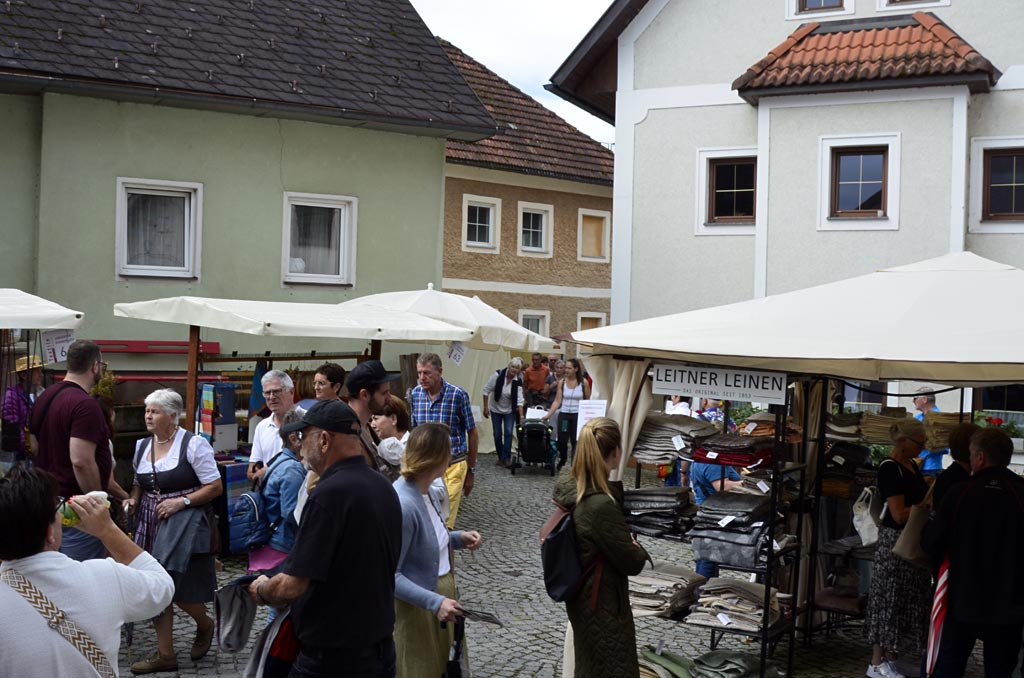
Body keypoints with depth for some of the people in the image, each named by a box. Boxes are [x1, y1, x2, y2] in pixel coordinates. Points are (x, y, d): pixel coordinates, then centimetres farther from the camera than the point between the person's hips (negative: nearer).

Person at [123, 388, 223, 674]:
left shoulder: (193, 444, -9)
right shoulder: (142, 446, 10)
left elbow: (215, 487, -9)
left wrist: (182, 501, -17)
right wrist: (133, 500, 3)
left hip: (184, 521, -6)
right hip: (151, 523, 6)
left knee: (179, 587, -11)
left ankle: (204, 625, 22)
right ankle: (165, 654, 15)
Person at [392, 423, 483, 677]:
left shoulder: (429, 491, -1)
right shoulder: (402, 505, -29)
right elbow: (391, 574, -26)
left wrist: (458, 538, 0)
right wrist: (435, 601, -31)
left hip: (442, 589, 9)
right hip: (419, 607, -9)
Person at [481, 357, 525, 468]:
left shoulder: (518, 381, -16)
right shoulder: (498, 375, -20)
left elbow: (519, 400, -17)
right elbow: (486, 390, -12)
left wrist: (521, 416, -25)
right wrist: (485, 407, -11)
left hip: (509, 410, 0)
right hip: (495, 409, 0)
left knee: (508, 433, -11)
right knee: (497, 434, 3)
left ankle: (506, 458, -5)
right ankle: (500, 457, 19)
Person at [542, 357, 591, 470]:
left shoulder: (584, 382, -4)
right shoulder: (562, 382, 1)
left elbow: (588, 401, 2)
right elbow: (557, 401, 1)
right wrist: (549, 414, -6)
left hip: (578, 415, -2)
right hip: (564, 414, 2)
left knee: (576, 441, -2)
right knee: (562, 440, 4)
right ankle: (562, 460, 30)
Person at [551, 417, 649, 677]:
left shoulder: (568, 487, -5)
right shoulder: (601, 505, -31)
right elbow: (632, 562, -19)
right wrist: (637, 548, 0)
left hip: (582, 597, 9)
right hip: (603, 605, -8)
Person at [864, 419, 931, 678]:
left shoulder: (911, 465, 11)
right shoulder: (890, 469, -17)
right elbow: (899, 514, -20)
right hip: (895, 542, -9)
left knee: (905, 600, 12)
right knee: (889, 599, -2)